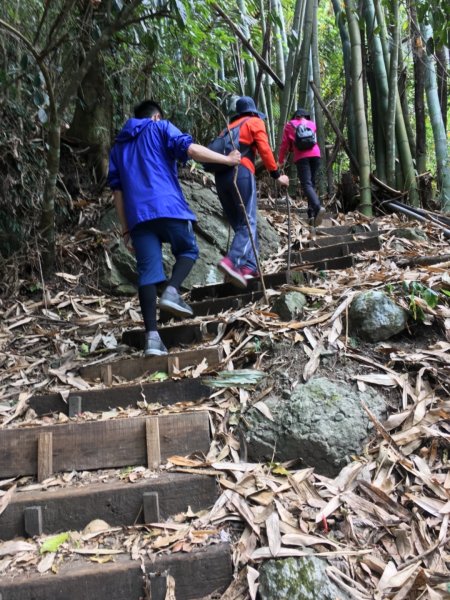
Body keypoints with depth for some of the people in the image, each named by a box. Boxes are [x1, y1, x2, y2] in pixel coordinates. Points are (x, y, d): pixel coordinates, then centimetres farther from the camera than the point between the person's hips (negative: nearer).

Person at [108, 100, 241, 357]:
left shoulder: (119, 146, 27)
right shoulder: (161, 128, 14)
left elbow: (117, 189, 20)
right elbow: (189, 148, -5)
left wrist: (126, 227, 20)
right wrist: (226, 159, 1)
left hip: (138, 214, 4)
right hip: (167, 206, -4)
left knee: (147, 272, 0)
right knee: (188, 250, 18)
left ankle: (152, 336, -9)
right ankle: (172, 292, -9)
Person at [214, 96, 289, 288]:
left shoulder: (231, 125, 31)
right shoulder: (255, 122, 14)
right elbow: (264, 149, 1)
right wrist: (276, 175, 5)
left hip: (220, 175, 6)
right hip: (240, 172, -6)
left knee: (238, 224, 9)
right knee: (248, 223, -10)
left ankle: (249, 266, 0)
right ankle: (231, 261, -31)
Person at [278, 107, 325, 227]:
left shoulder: (289, 125, 16)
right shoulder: (312, 124, 23)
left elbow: (284, 145, 13)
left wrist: (281, 160, 26)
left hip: (301, 156, -3)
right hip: (315, 154, 3)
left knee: (306, 184, -13)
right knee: (312, 183, 12)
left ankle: (318, 208, -37)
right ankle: (311, 214, 6)